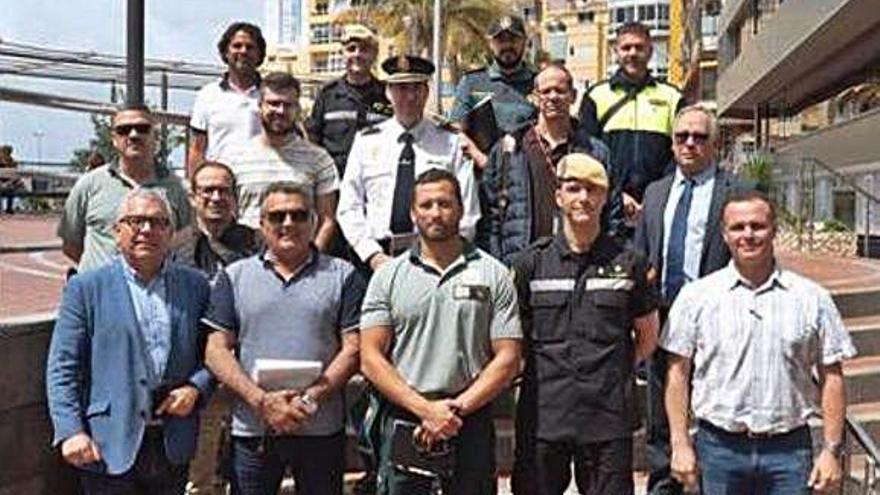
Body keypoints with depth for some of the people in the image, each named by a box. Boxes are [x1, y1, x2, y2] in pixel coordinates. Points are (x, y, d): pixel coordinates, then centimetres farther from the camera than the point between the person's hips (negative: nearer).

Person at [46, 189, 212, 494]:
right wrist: (70, 431, -12)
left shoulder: (195, 285, 7)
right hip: (109, 448, -3)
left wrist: (195, 388, -6)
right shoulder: (86, 288, 0)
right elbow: (62, 368, -3)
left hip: (174, 448, 3)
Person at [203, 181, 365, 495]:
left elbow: (353, 348, -1)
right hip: (251, 431, 1)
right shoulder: (234, 276, 8)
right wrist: (262, 401, -11)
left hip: (321, 430, -1)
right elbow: (216, 351, 2)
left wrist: (310, 399, -13)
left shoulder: (342, 276, 5)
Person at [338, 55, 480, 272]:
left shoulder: (451, 143, 8)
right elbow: (349, 208, 11)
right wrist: (372, 254, -1)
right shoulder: (366, 141, 13)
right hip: (378, 259, 1)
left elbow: (467, 214, 4)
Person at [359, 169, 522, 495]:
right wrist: (426, 409, -12)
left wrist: (456, 408, -11)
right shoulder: (388, 276, 6)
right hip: (402, 423, 0)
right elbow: (371, 358, -1)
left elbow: (507, 359, 0)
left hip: (472, 424, 0)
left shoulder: (493, 275, 4)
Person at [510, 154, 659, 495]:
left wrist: (616, 372, 9)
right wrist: (544, 369, 6)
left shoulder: (628, 264, 4)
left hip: (608, 416, 0)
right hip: (543, 414, 0)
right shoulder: (531, 263, 3)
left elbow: (648, 336, 14)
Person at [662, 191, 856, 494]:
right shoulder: (696, 296, 0)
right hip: (719, 447, 0)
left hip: (789, 448, 0)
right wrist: (680, 445, -3)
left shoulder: (811, 298, 2)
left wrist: (832, 450, 0)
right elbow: (678, 374, 1)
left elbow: (831, 377, 5)